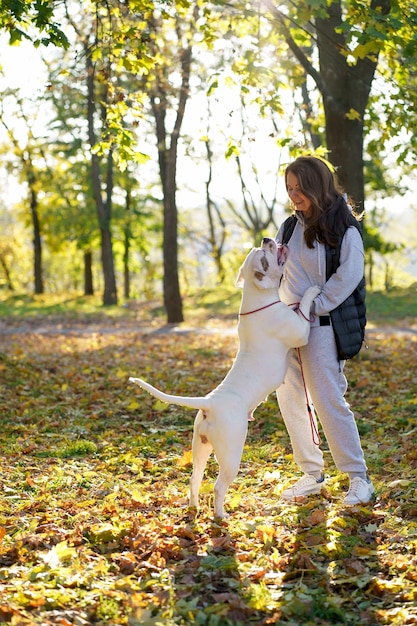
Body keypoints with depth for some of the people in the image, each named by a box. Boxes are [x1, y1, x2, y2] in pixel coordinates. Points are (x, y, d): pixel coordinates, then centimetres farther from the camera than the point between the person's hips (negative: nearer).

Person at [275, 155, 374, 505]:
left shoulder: (344, 231, -8)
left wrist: (310, 308, -15)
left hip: (320, 328, -7)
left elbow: (348, 277, -15)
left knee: (329, 401, -8)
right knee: (290, 401, 7)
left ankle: (359, 478, 3)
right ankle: (312, 474, 19)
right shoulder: (290, 227, 11)